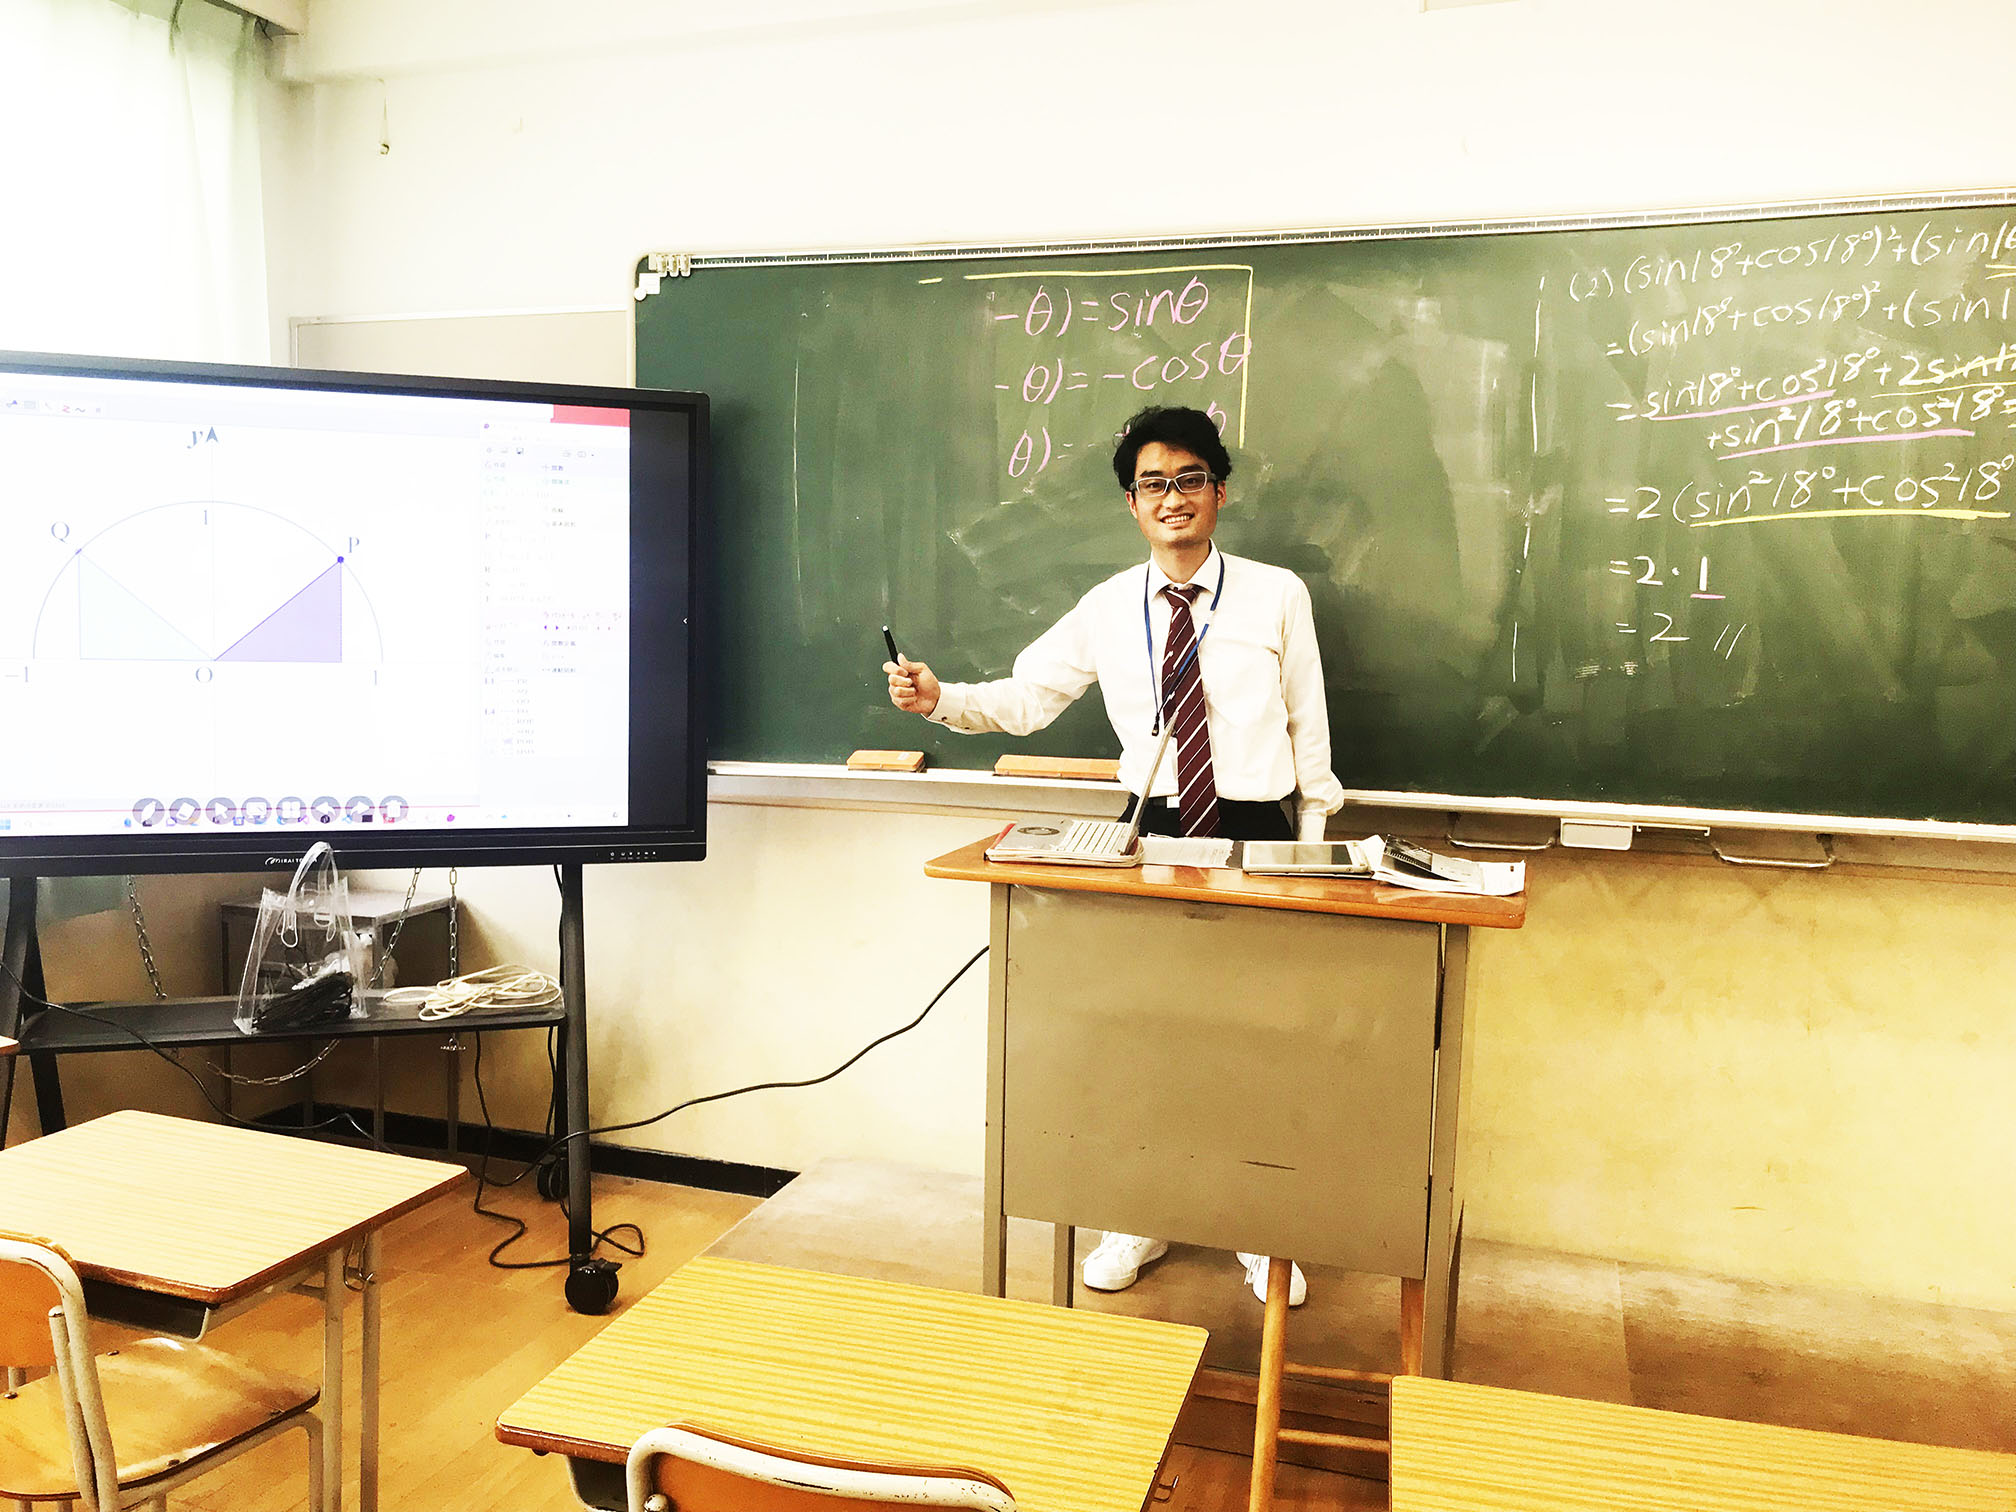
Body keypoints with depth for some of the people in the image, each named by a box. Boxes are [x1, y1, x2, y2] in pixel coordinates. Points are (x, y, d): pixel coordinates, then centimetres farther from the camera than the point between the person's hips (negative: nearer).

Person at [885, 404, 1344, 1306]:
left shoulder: (1277, 596, -2)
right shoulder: (1107, 610, 2)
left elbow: (1309, 725, 3)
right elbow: (1023, 698, 2)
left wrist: (1313, 846, 4)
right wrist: (940, 699, -16)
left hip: (1256, 831, -1)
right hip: (1152, 829, 2)